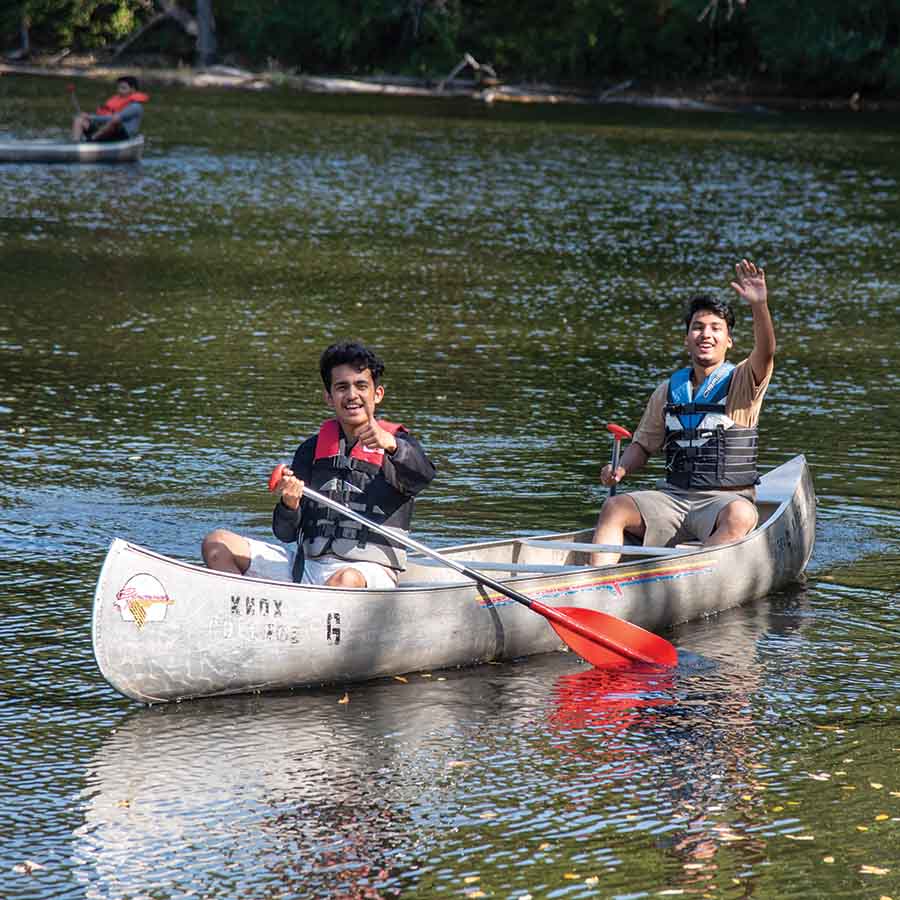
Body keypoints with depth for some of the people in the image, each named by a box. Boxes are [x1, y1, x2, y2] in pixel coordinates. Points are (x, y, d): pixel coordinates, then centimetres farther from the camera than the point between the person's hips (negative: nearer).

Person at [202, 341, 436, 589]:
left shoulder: (398, 446, 2)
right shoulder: (312, 449, 14)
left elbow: (424, 475, -24)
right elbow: (286, 534, 8)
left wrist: (390, 444, -44)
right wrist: (290, 505, -17)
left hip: (370, 570, -5)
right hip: (307, 563, 5)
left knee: (347, 581, -40)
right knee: (217, 543, -7)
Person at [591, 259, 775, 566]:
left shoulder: (741, 382, 3)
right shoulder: (668, 390, 16)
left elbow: (765, 353, -18)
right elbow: (644, 445, 21)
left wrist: (759, 306, -35)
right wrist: (621, 469, -1)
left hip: (725, 499, -4)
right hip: (673, 496, 4)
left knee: (739, 516, -37)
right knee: (614, 507, -20)